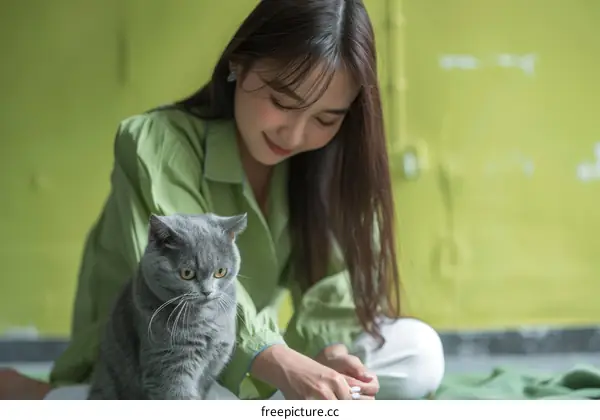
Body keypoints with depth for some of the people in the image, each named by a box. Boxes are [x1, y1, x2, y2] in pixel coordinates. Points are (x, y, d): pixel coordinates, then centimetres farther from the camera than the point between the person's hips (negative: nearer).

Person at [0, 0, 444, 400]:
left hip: (246, 376, 5)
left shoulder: (325, 170, -1)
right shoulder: (157, 144, -18)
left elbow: (334, 295, -8)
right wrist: (282, 365, -48)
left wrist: (328, 355, -31)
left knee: (421, 351, -12)